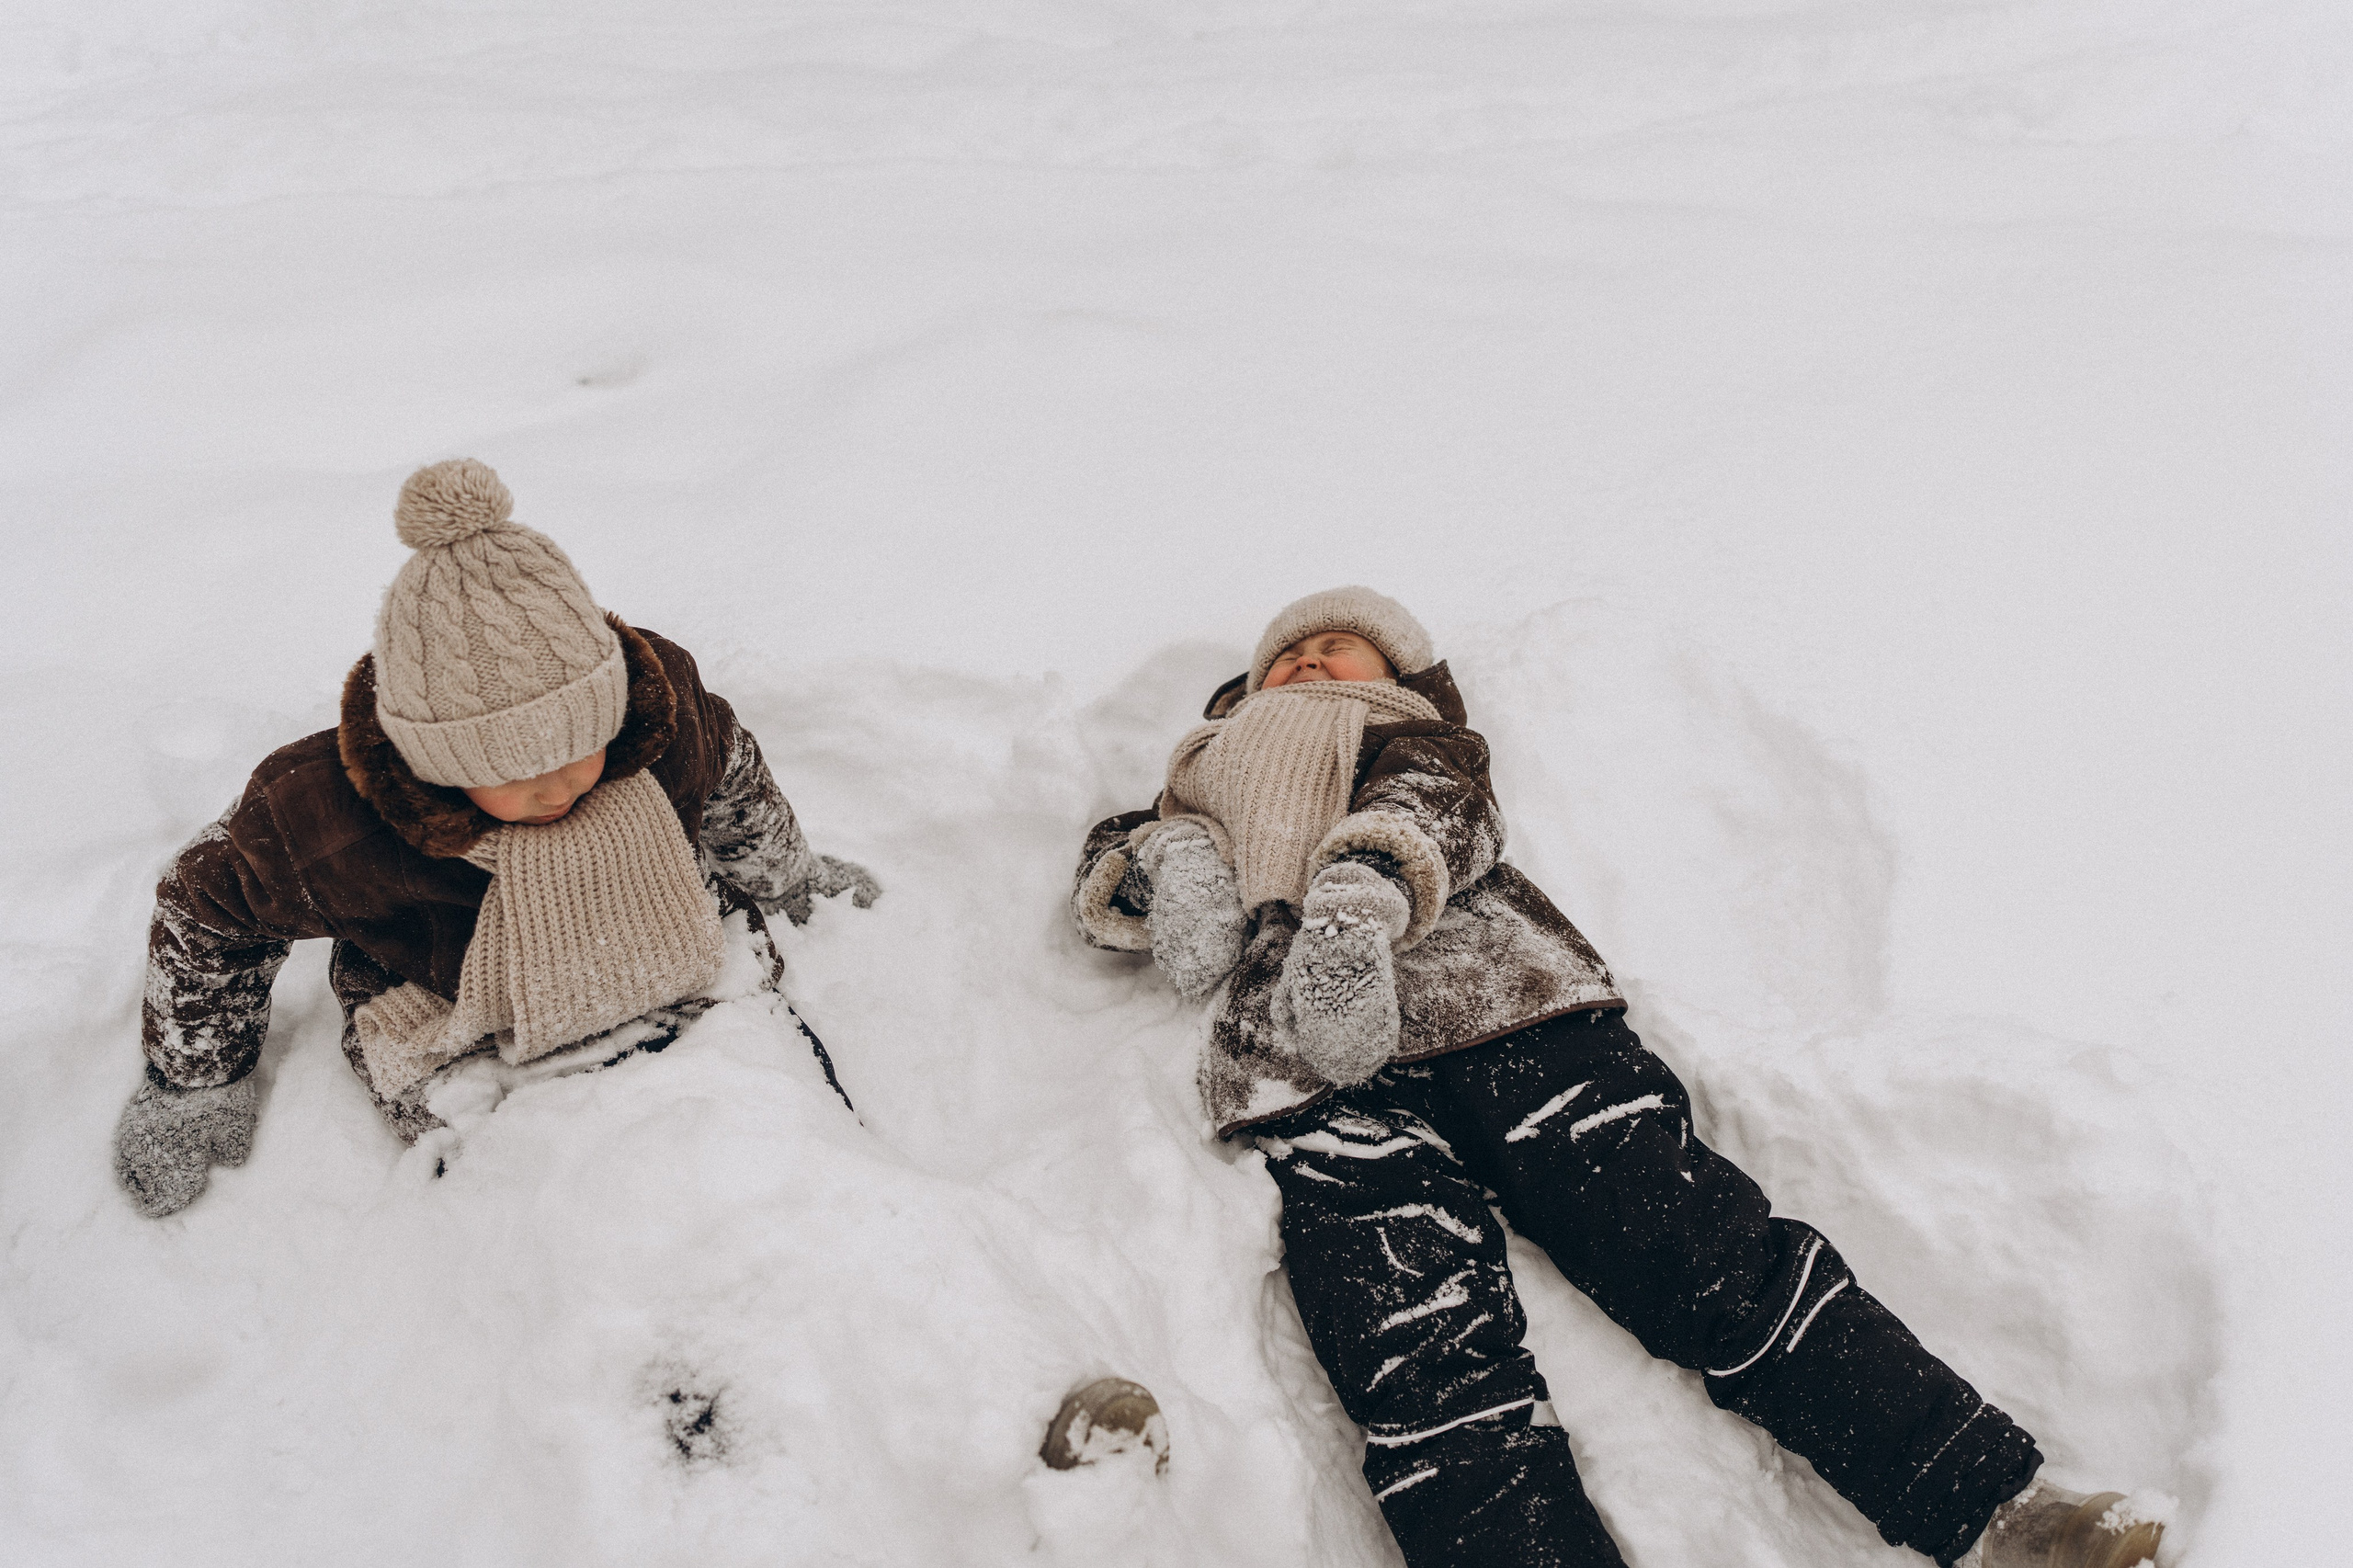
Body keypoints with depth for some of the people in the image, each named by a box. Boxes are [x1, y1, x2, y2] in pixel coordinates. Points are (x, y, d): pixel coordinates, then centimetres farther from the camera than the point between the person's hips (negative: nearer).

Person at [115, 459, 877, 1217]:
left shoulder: (665, 700, -23)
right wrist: (195, 1082, 9)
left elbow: (728, 768, 4)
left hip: (689, 977, 3)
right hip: (478, 1049, -2)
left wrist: (779, 874, 23)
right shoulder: (320, 826, -28)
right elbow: (206, 906, -4)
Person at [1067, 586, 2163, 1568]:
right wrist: (1165, 862, 0)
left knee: (1702, 1244, -18)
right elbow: (1101, 866, 25)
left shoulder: (1410, 732, 30)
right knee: (1424, 1369, -23)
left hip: (1501, 1000, -1)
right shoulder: (1212, 772, 38)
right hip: (1312, 1069, 1)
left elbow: (1442, 805, 8)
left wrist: (1361, 883, -15)